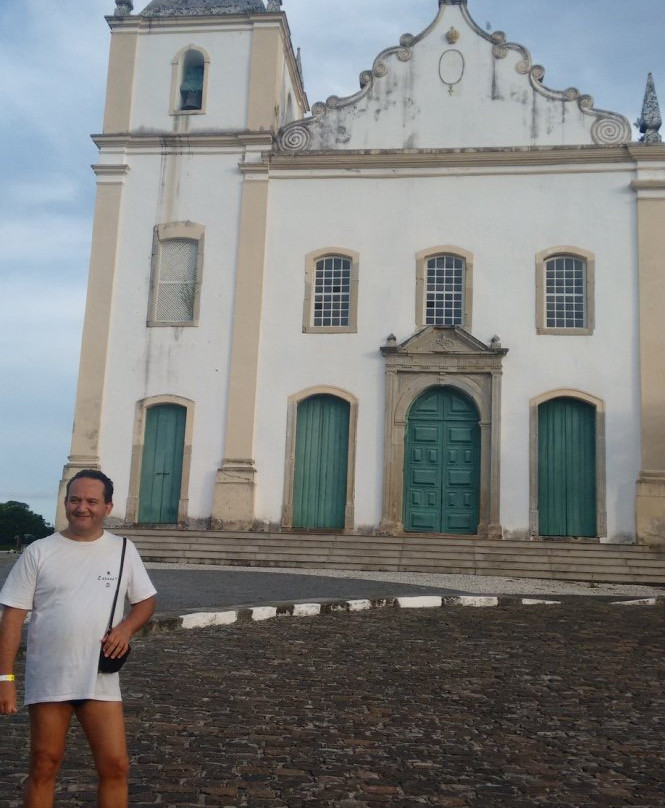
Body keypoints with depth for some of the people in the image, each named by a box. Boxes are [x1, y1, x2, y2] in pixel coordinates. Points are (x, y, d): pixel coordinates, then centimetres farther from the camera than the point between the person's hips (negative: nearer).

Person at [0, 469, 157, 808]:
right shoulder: (39, 552, -3)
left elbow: (145, 600, 11)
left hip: (100, 679, 1)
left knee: (115, 765, 1)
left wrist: (127, 627, -11)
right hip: (47, 678, -1)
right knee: (43, 766, 11)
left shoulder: (123, 550, 2)